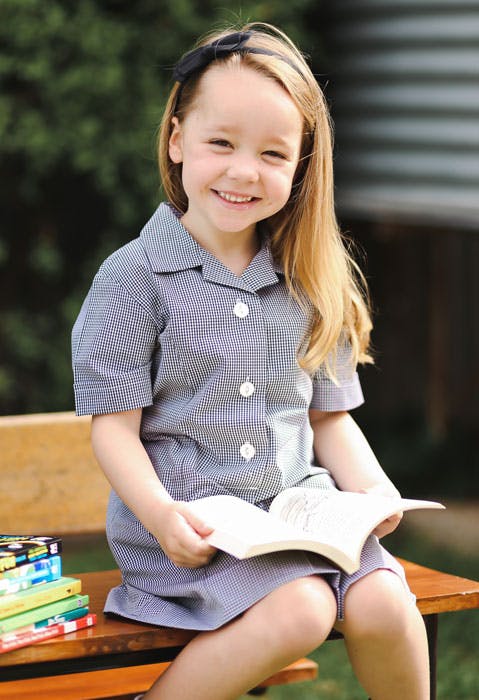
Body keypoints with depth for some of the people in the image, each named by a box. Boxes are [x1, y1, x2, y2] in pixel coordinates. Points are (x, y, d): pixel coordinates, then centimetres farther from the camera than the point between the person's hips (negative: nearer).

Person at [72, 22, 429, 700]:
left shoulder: (307, 285, 9)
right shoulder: (136, 276, -6)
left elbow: (329, 415, 14)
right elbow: (115, 423, -7)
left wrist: (369, 485, -5)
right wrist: (159, 512, -23)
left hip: (298, 502, 5)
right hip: (189, 522, -5)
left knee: (383, 607, -18)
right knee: (300, 609, -27)